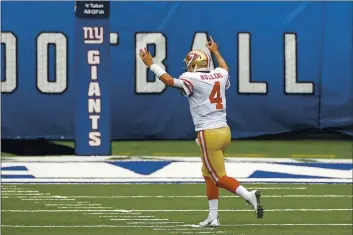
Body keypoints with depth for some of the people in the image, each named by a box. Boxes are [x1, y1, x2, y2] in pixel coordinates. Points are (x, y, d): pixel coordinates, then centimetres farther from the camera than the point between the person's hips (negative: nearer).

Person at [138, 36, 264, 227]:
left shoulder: (193, 79, -9)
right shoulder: (219, 75, 10)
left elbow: (169, 80, -20)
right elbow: (225, 69, 35)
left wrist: (150, 64, -9)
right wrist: (216, 52, 53)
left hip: (209, 134, -8)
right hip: (224, 131, 8)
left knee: (219, 177, -2)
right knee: (208, 174, 19)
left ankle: (249, 196, -20)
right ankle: (213, 216, 19)